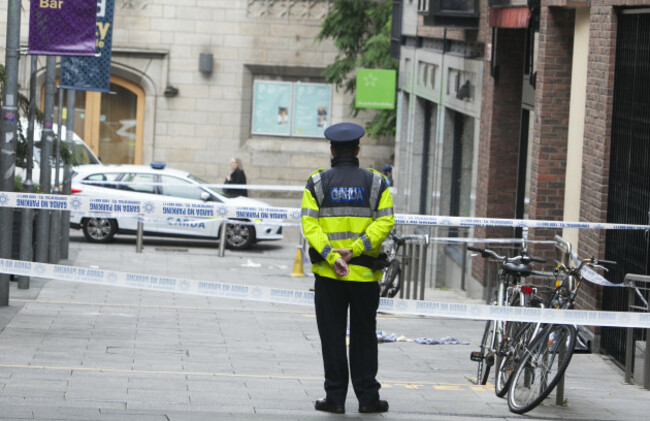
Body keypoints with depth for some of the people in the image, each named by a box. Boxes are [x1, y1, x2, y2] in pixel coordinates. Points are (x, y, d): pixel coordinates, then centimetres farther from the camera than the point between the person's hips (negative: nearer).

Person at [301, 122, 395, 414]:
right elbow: (385, 221, -8)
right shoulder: (376, 182, 4)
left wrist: (332, 256, -15)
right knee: (364, 336, 9)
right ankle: (367, 397, 9)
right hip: (365, 272, 1)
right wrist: (355, 250, -13)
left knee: (332, 337, 4)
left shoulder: (317, 182, 2)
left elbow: (310, 223, -9)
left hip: (328, 273, -1)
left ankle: (335, 397, 5)